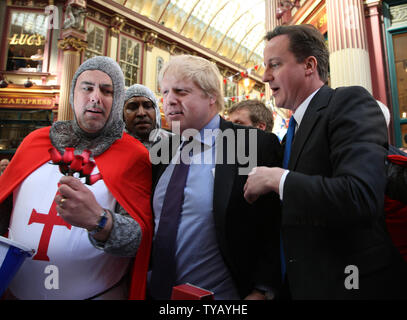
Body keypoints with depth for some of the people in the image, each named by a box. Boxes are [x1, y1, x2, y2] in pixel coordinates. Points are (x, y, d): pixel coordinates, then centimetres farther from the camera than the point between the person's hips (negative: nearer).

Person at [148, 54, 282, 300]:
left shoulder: (257, 145, -15)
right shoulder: (161, 152, 3)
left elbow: (275, 227, -13)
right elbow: (154, 223, 8)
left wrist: (262, 291, -16)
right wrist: (144, 282, 3)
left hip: (221, 293, -4)